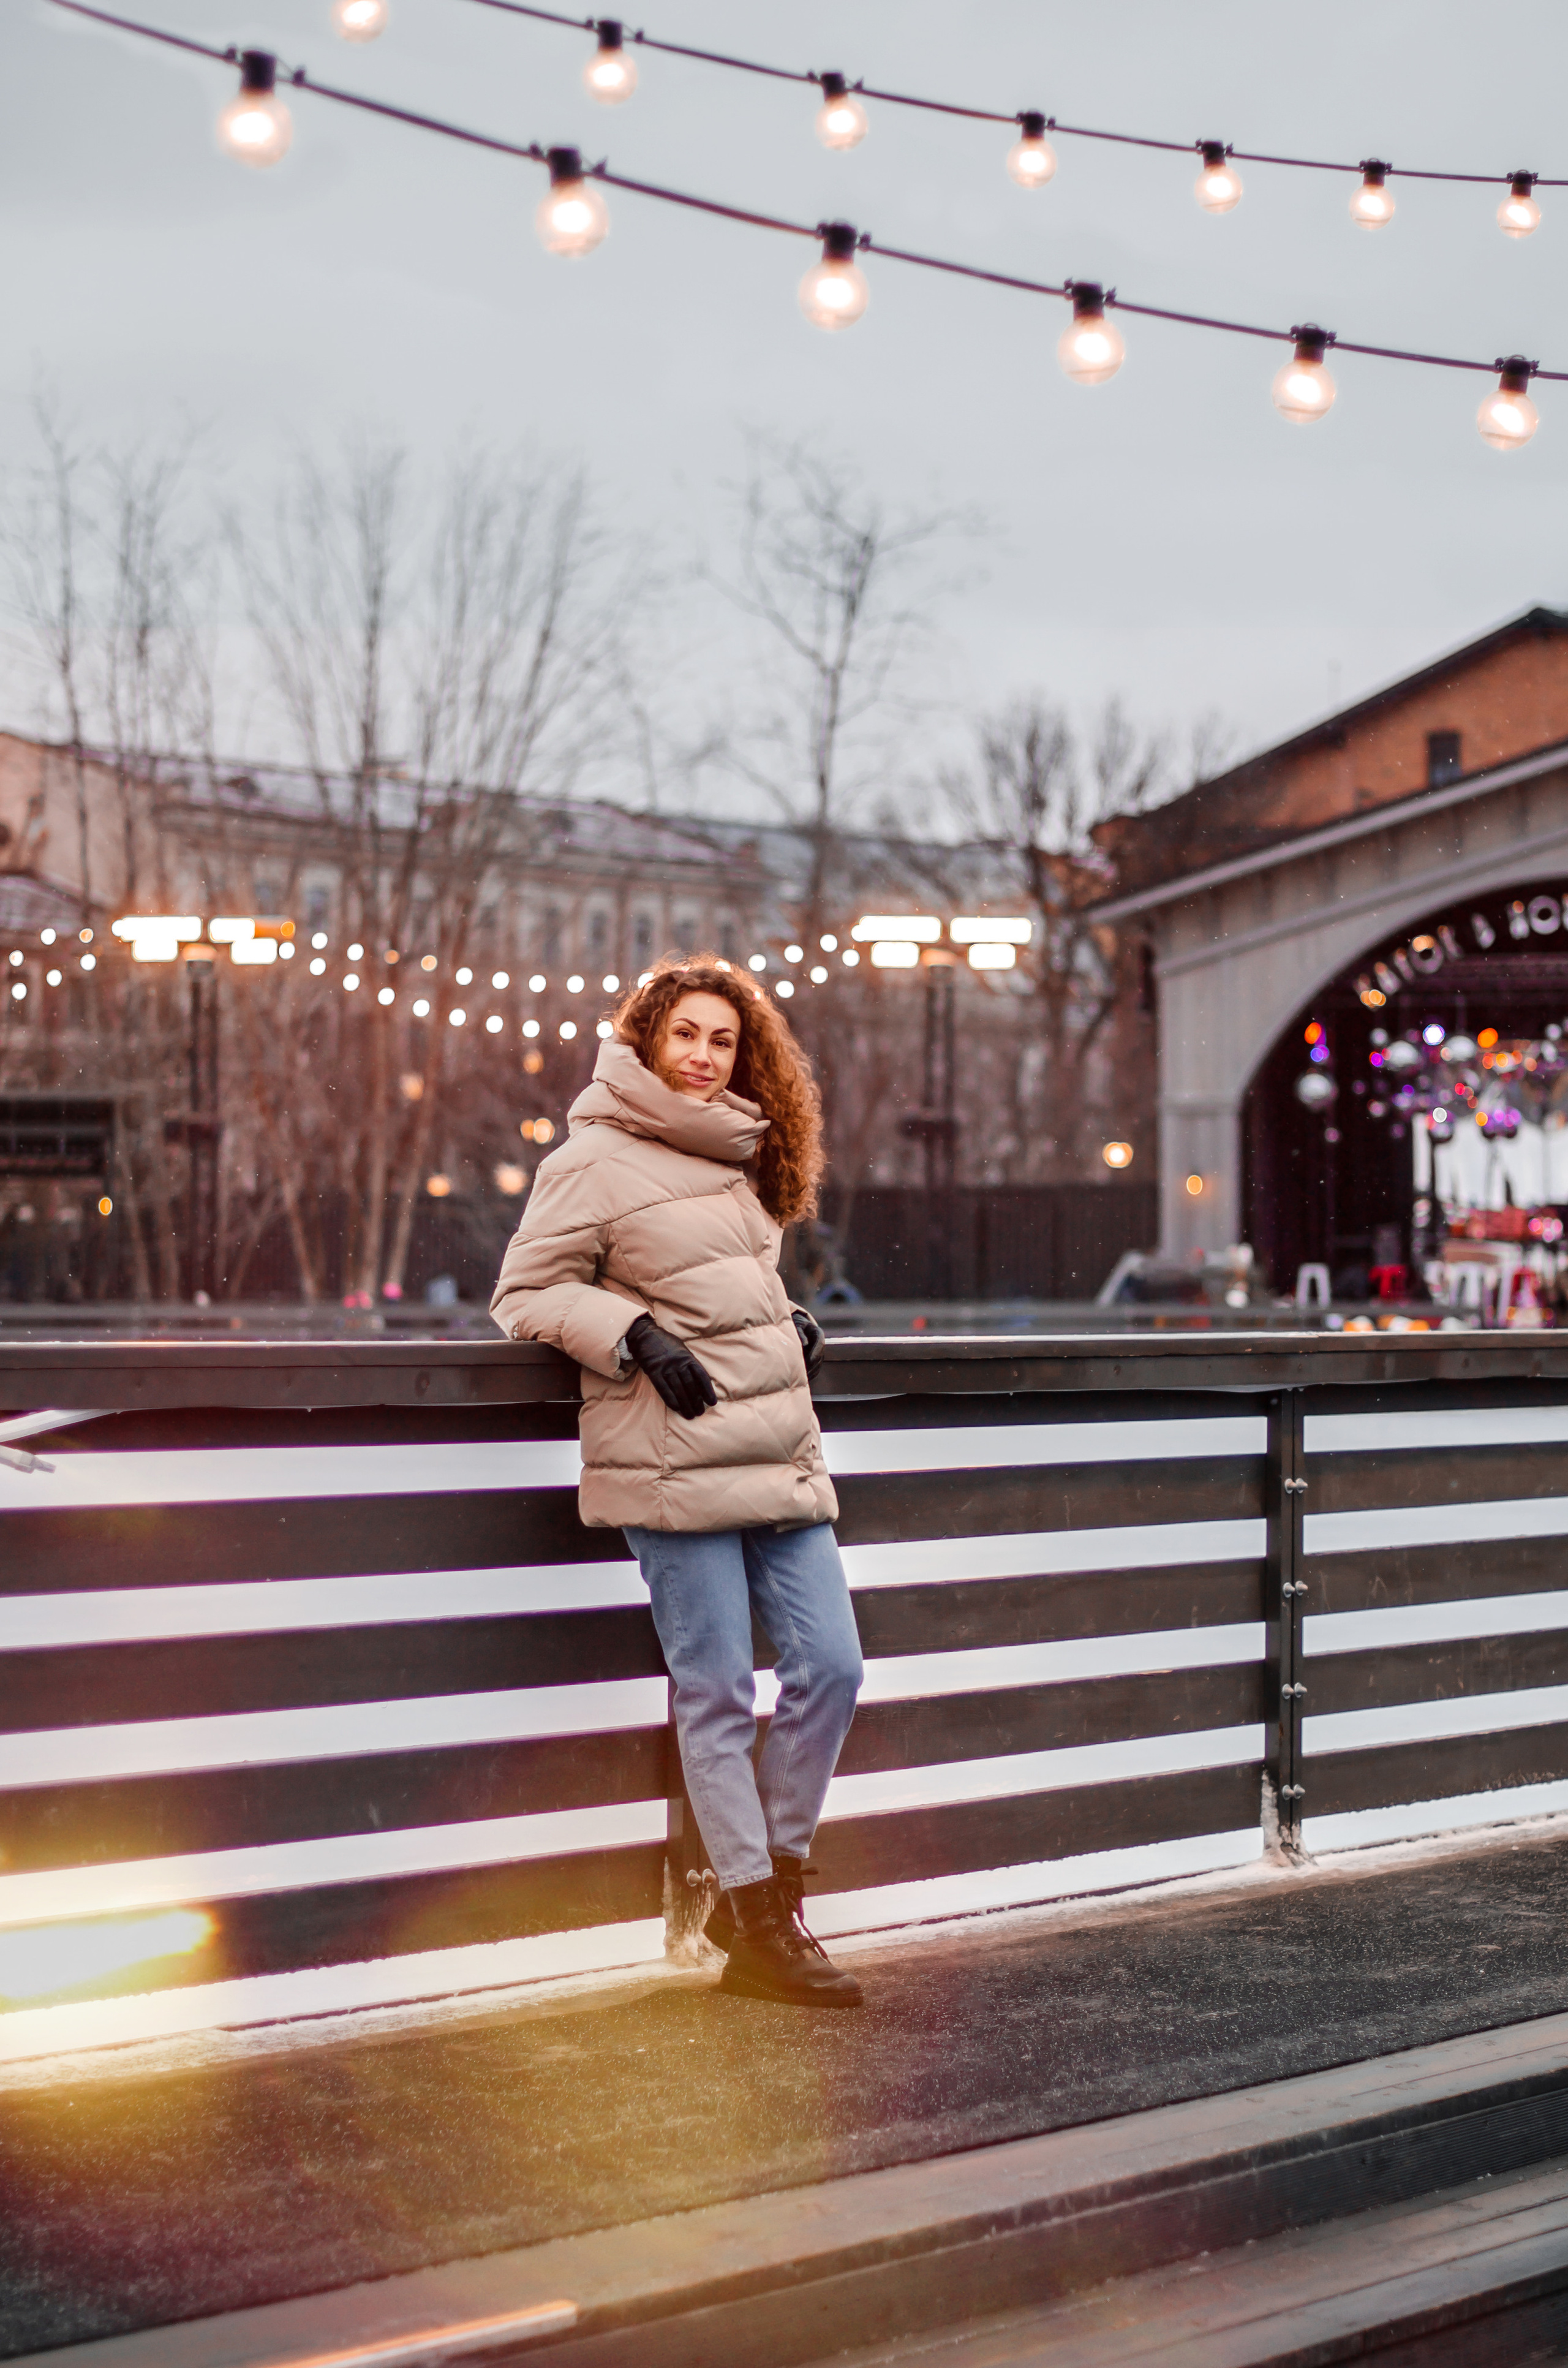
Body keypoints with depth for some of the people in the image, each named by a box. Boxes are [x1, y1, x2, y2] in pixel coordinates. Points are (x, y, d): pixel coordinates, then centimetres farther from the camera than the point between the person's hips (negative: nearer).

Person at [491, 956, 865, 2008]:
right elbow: (526, 1293, -4)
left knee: (831, 1666, 2)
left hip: (780, 1455, 7)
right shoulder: (596, 1159, -3)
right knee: (718, 1692, -3)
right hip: (677, 1463, -7)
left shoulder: (740, 1157, 19)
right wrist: (636, 1336, -15)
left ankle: (773, 1887, 17)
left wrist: (789, 1322, 12)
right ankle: (758, 1930, 5)